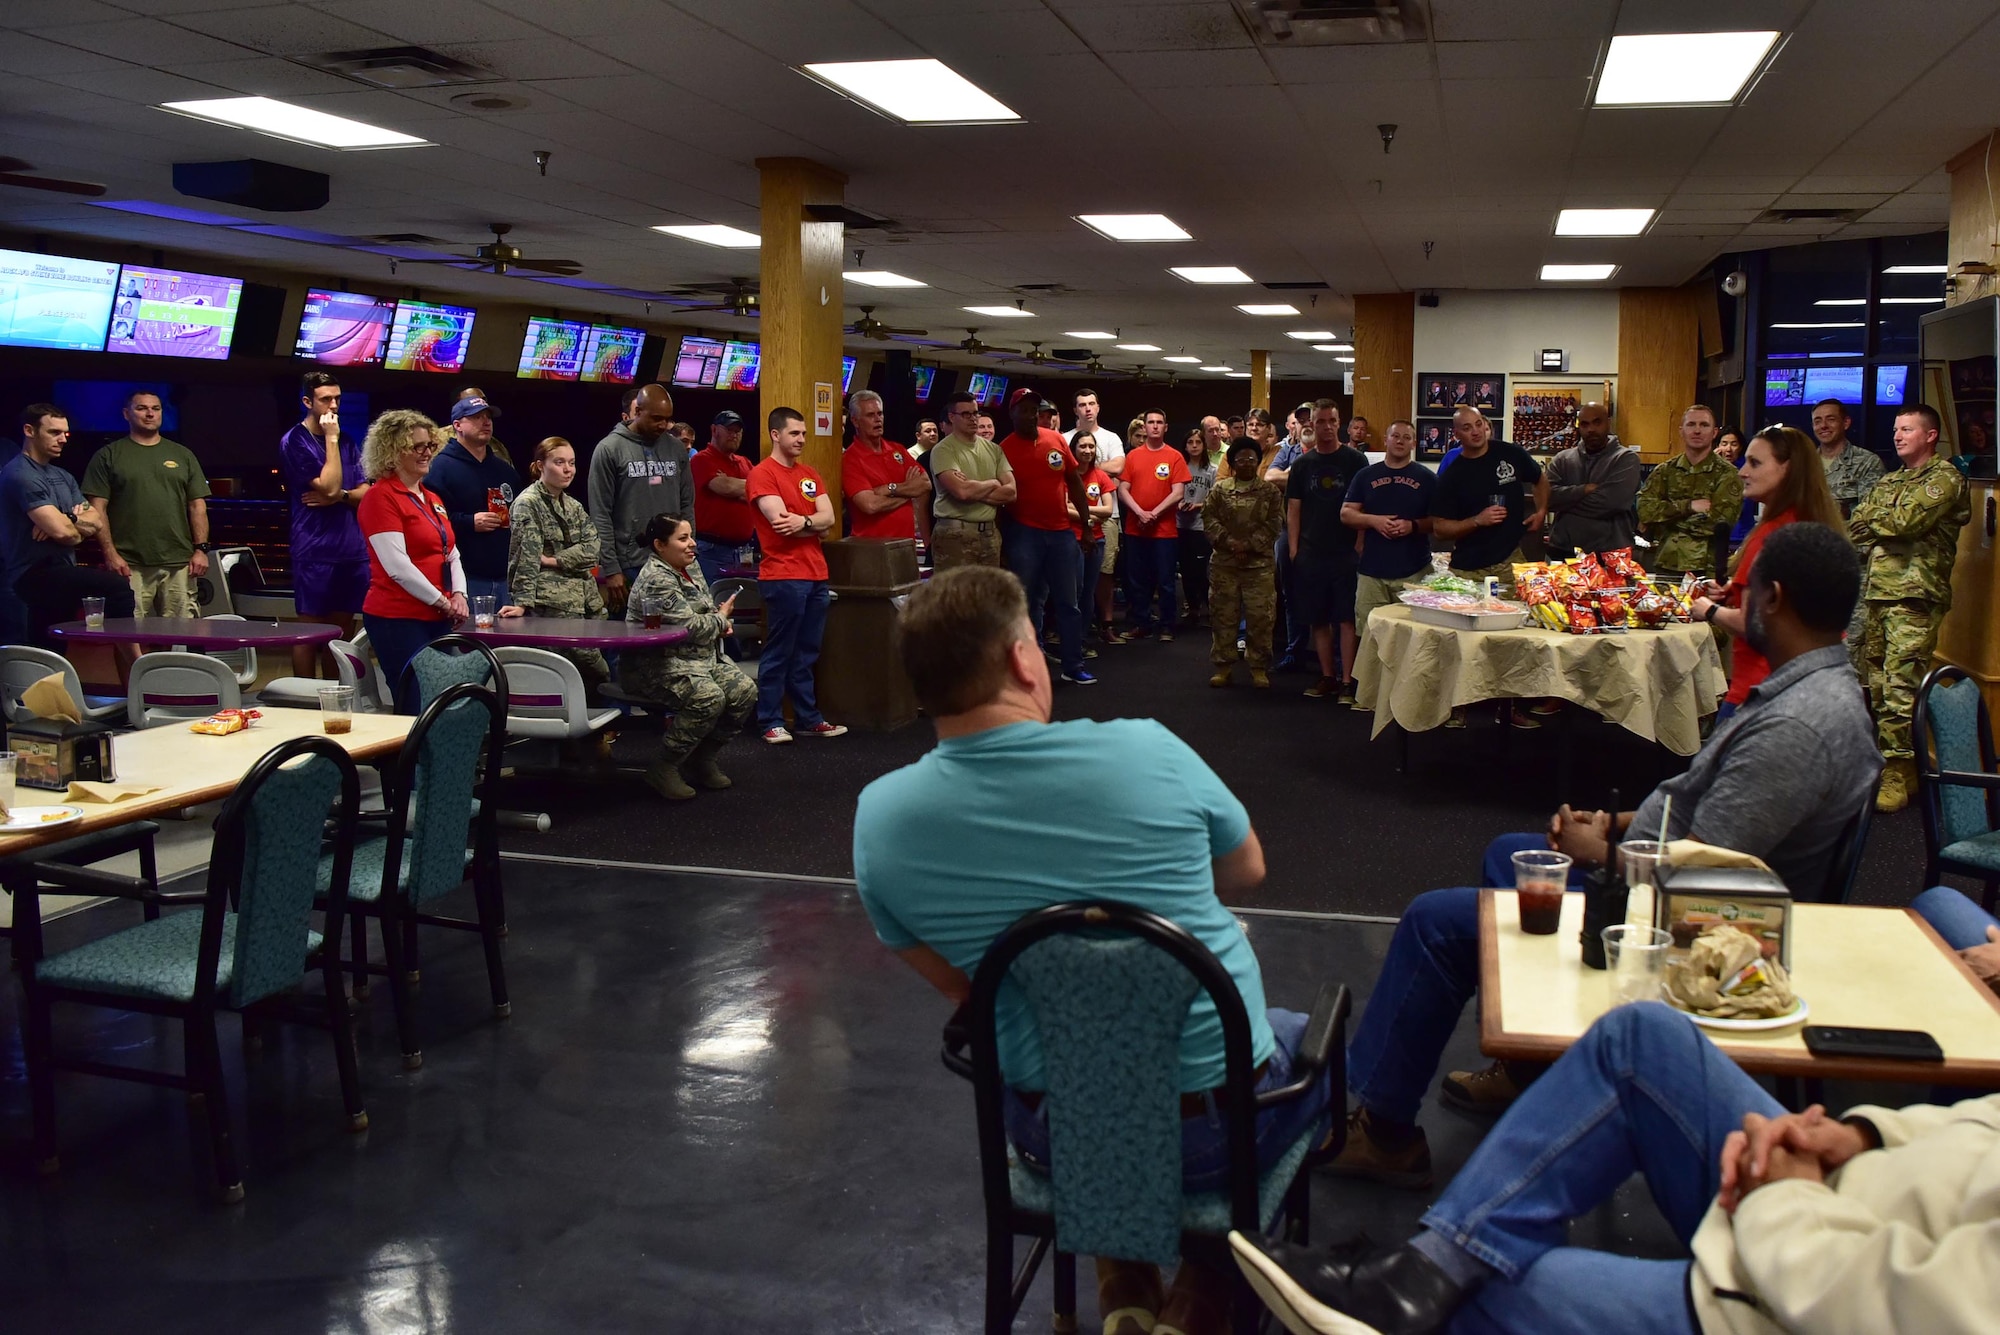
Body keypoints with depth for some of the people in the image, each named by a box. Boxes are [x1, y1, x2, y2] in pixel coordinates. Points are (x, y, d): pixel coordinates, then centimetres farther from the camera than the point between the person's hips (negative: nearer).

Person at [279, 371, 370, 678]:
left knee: (343, 630, 9)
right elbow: (329, 486, -15)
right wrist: (331, 439, -11)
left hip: (351, 549, 6)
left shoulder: (348, 442, 14)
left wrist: (340, 496, -10)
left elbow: (366, 493, 9)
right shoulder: (295, 442, -4)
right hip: (315, 551, -6)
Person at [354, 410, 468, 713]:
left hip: (437, 619, 8)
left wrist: (458, 595, -1)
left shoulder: (433, 500, 18)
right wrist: (443, 602, -13)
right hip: (398, 620, -8)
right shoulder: (381, 497, -8)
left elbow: (452, 555, 18)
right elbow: (397, 566, -16)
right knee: (416, 708, -10)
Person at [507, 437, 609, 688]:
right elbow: (527, 556, -13)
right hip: (553, 600, -7)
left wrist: (553, 560, -10)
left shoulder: (574, 506, 18)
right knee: (598, 673, -14)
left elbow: (592, 550, 4)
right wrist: (523, 602, -21)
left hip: (585, 597, 7)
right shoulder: (527, 503, -3)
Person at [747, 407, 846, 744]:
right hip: (783, 577, -7)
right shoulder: (762, 474, -7)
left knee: (806, 654, 12)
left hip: (816, 576, 7)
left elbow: (829, 518, 6)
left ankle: (807, 718, 17)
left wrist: (802, 521, -13)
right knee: (779, 653, -2)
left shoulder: (809, 474, 16)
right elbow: (781, 522, -16)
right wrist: (815, 523, -3)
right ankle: (771, 722, 4)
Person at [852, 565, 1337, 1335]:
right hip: (1225, 1119, -2)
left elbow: (957, 988, 1)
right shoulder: (1146, 751, -19)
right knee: (1306, 1038, 32)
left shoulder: (880, 817, -13)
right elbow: (1247, 872, 0)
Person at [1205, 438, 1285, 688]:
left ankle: (1259, 668, 9)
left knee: (1260, 618, -1)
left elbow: (1274, 524, -3)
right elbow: (1210, 519, 1)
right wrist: (1229, 541, -13)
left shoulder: (1270, 491, 5)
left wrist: (1249, 544, -12)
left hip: (1260, 564, -1)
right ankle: (1223, 666, 15)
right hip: (1224, 565, 1)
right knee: (1223, 616, 5)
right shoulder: (1219, 489, 8)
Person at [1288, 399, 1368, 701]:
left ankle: (1347, 681, -1)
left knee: (1347, 619, -4)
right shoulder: (1303, 463, 9)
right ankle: (1328, 676, 17)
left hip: (1346, 552, -3)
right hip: (1310, 553, 3)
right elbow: (1293, 509, 9)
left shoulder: (1355, 460, 1)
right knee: (1318, 619, 8)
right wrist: (1293, 549, 2)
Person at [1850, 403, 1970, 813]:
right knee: (1874, 683, 9)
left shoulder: (1945, 477, -2)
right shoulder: (1889, 482, 22)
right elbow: (1855, 527, 12)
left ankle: (1897, 776, -7)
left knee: (1900, 687, -11)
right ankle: (1884, 761, 17)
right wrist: (1888, 526, -5)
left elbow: (1907, 520, -16)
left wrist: (1874, 517, 2)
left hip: (1914, 596, -8)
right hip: (1876, 592, 8)